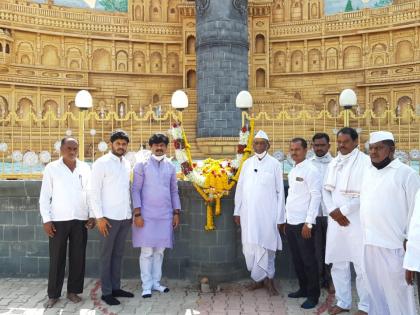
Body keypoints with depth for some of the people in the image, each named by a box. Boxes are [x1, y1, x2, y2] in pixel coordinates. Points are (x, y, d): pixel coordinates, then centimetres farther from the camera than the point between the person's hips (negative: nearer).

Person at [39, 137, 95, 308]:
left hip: (80, 220, 2)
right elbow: (44, 196, 0)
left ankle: (73, 291, 21)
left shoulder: (85, 168, 5)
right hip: (58, 220, -2)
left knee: (78, 257, 7)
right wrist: (46, 219, -6)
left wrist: (92, 215, 4)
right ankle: (53, 294, 17)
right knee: (57, 258, 5)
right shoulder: (51, 168, 0)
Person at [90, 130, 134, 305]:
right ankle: (106, 292, 14)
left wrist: (131, 212, 11)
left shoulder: (127, 164, 10)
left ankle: (116, 287, 25)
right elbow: (94, 192, -10)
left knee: (118, 254, 14)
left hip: (125, 217, 6)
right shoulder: (101, 163, -8)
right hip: (109, 217, -6)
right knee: (107, 255, 5)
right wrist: (99, 217, -14)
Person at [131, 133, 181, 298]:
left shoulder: (171, 167, 9)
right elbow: (135, 190, -5)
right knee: (147, 251, 0)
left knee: (159, 250, 9)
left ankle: (156, 282, 21)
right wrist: (137, 213, -11)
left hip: (165, 215, 4)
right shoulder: (142, 165, -2)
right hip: (147, 215, -3)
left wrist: (176, 213, 7)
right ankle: (147, 285, 10)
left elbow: (174, 191, 12)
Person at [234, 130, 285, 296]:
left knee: (266, 247, 2)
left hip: (267, 214, -3)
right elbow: (240, 188, 10)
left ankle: (267, 278, 20)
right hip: (248, 213, 3)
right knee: (250, 248, 7)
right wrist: (237, 211, 7)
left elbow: (280, 192, -2)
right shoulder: (247, 163, 9)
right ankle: (262, 278, 24)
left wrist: (280, 217, -4)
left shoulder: (275, 164, -1)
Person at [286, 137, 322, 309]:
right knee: (296, 259, 15)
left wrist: (308, 223, -18)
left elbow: (316, 197, -15)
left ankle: (313, 295, 14)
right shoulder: (292, 171, 12)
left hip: (303, 223, -8)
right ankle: (303, 288, 29)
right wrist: (286, 220, 16)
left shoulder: (311, 170, -11)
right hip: (291, 223, 8)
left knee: (308, 260, 2)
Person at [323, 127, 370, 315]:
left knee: (362, 266, 0)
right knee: (338, 263, 12)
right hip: (335, 221, 6)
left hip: (358, 222, -6)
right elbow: (326, 190, 13)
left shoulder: (366, 162, -7)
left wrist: (343, 210, -12)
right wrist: (333, 212, -3)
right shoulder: (333, 163, 13)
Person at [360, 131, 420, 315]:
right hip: (369, 243, 6)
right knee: (375, 288, 16)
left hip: (394, 244, -6)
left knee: (396, 289, 2)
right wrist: (365, 235, 14)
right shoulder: (368, 173, 12)